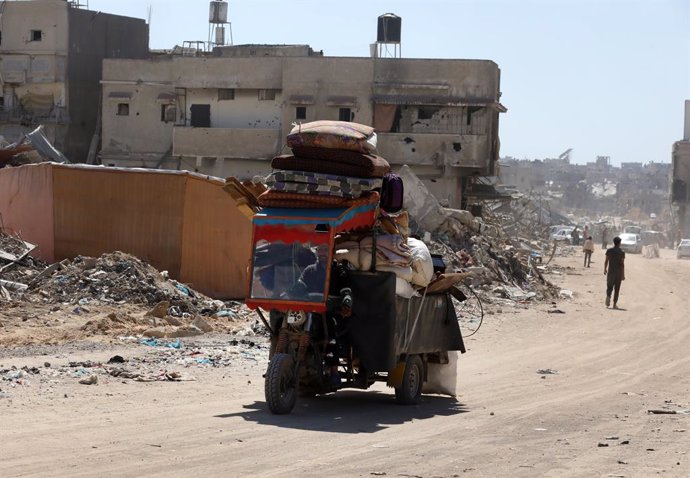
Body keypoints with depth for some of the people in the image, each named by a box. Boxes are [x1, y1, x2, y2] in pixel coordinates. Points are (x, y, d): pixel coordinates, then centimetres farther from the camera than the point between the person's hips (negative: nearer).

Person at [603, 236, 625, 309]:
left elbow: (606, 261, 2)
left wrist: (605, 269, 17)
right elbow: (622, 264, -10)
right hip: (618, 272, -1)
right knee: (617, 288, 8)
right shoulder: (622, 252, -7)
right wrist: (623, 275, -7)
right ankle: (615, 304, 9)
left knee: (609, 286, 10)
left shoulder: (609, 250, -1)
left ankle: (608, 296, -20)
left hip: (610, 272, 1)